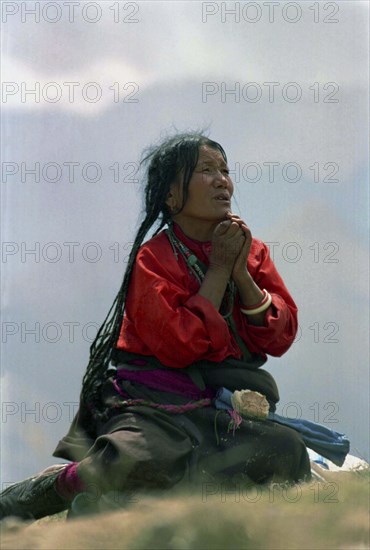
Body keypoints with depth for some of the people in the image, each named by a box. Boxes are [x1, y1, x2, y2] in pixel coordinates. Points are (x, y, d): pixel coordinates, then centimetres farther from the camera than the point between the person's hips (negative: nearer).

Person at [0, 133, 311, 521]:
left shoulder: (252, 252, 13)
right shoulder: (153, 259, -3)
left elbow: (280, 338, 5)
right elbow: (180, 346, -16)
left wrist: (241, 272, -6)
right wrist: (219, 268, -9)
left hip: (230, 408, 5)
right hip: (157, 406, -5)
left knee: (288, 450, -27)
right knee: (136, 463, -38)